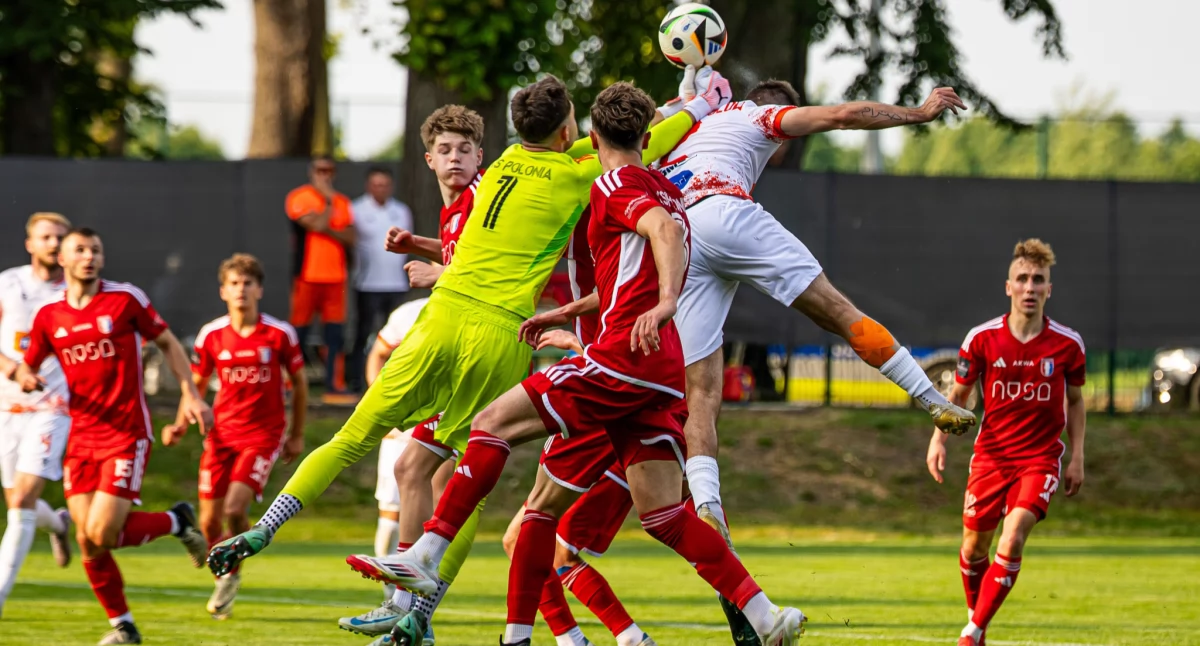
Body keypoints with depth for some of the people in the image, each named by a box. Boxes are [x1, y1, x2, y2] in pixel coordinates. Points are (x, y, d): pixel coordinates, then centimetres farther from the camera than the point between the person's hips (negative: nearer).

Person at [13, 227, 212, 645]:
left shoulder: (126, 299, -4)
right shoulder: (49, 316, 5)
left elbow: (168, 343, 6)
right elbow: (28, 364, 15)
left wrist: (190, 395, -2)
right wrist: (24, 376, -10)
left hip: (127, 434, -4)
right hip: (81, 437, 4)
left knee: (103, 534, -15)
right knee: (87, 540, -2)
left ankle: (176, 522, 13)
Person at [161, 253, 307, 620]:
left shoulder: (280, 334, -7)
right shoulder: (211, 335, -1)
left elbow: (299, 382, 6)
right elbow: (197, 383, 12)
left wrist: (297, 435, 9)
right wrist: (182, 425, -2)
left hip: (264, 434, -3)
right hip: (222, 434, 3)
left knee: (235, 508, -21)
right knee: (209, 521, 1)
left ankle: (232, 575, 6)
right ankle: (222, 585, 26)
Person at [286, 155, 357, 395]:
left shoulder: (342, 202, 13)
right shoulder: (299, 197, -3)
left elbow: (351, 238, 4)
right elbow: (317, 224, -17)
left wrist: (329, 230, -12)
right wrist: (329, 201, -5)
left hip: (336, 276, 5)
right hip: (307, 275, -5)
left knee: (334, 330, 1)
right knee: (299, 329, -2)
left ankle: (332, 382, 5)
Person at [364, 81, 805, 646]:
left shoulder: (615, 186, -1)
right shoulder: (665, 191, 26)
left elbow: (665, 229, -21)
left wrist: (664, 303, -37)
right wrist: (564, 313, 46)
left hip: (622, 357, -8)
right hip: (664, 375, 8)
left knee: (493, 424, -5)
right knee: (663, 515, 4)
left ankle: (424, 557, -12)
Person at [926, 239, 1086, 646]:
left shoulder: (1068, 344, -6)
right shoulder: (982, 339, -6)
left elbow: (1075, 401, 9)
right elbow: (958, 394, 7)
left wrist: (1077, 457, 5)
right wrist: (939, 438, -6)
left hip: (1040, 457, -2)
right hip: (991, 455, 2)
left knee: (1012, 540, -20)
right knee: (974, 547, 6)